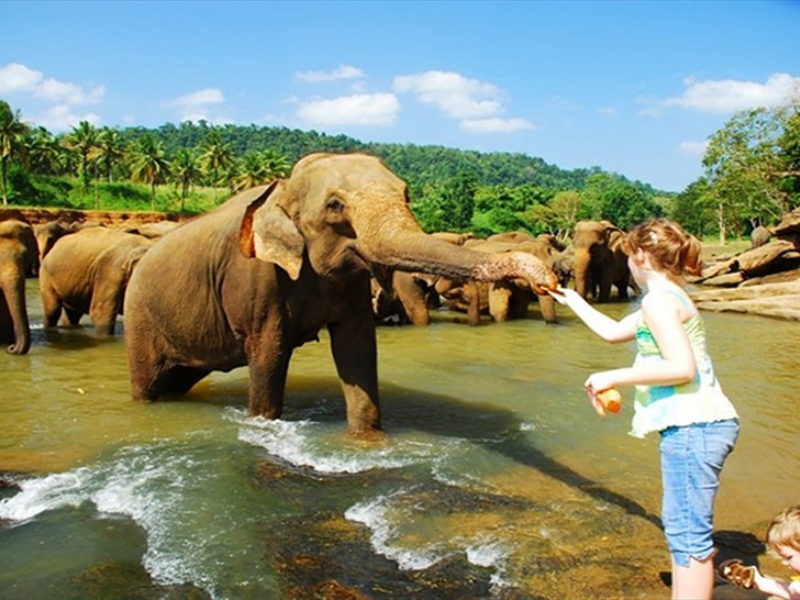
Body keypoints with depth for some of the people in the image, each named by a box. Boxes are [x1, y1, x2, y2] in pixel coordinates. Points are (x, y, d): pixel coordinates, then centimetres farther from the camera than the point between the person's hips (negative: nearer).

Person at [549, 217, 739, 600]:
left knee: (688, 533, -6)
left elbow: (682, 367, -22)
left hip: (693, 427, -10)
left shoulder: (658, 300, -12)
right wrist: (572, 300, 38)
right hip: (697, 424, 10)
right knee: (681, 526, 18)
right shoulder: (669, 296, 18)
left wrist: (614, 377, -16)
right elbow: (613, 332, 29)